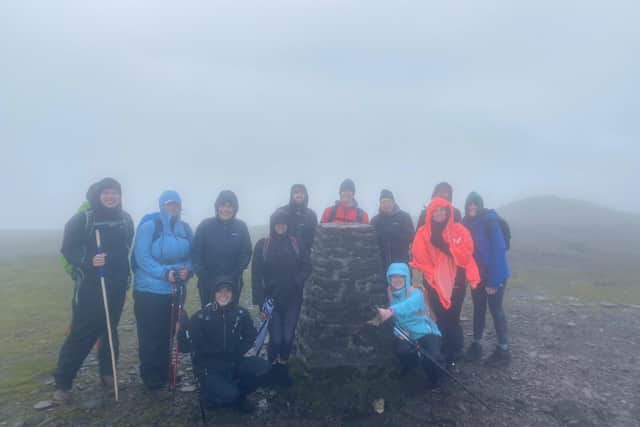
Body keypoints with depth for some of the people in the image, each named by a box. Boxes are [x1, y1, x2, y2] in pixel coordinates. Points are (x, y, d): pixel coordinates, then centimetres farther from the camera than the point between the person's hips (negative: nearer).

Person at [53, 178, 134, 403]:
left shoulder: (125, 219, 5)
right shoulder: (83, 218, -8)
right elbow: (68, 249, -8)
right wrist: (88, 261, -24)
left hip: (117, 286, 4)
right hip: (90, 285, -4)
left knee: (110, 329, 13)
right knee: (80, 333, -4)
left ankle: (108, 373, 27)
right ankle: (62, 383, 9)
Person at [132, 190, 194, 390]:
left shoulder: (186, 229, 4)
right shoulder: (149, 226, -10)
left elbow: (191, 256, 8)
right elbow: (142, 257, -15)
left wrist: (187, 270, -14)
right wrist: (165, 273, -25)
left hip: (174, 290, 4)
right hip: (149, 290, -4)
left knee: (166, 333, 14)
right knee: (150, 335, 3)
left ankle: (163, 372, 28)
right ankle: (150, 375, 18)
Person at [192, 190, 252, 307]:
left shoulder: (241, 227, 0)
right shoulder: (205, 225, -2)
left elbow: (246, 253, -1)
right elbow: (195, 252, -4)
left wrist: (235, 274, -10)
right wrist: (202, 275, -11)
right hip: (207, 283, 0)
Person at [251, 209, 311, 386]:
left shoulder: (297, 244, 2)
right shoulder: (262, 245, -2)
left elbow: (307, 267, 2)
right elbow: (256, 275, -4)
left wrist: (297, 282, -15)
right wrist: (260, 301, -9)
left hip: (292, 299, 2)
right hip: (272, 299, -1)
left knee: (288, 337, 2)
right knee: (276, 338, -4)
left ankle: (283, 366, 29)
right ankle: (272, 366, 26)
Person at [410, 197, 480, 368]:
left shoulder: (459, 230, 1)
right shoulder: (423, 233, 1)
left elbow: (466, 252, -9)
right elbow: (420, 257, -3)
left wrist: (446, 246, -19)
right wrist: (433, 275, -10)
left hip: (456, 282, 0)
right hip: (434, 283, 0)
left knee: (452, 319, 2)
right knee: (442, 319, 2)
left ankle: (454, 354, 19)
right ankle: (448, 354, 17)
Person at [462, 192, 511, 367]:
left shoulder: (490, 221, -17)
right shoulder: (467, 223, 2)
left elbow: (498, 250, -20)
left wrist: (493, 280, -21)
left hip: (494, 274, -6)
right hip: (477, 274, 6)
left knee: (496, 310, 2)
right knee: (478, 309, 14)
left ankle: (503, 351, 14)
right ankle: (476, 344, 26)